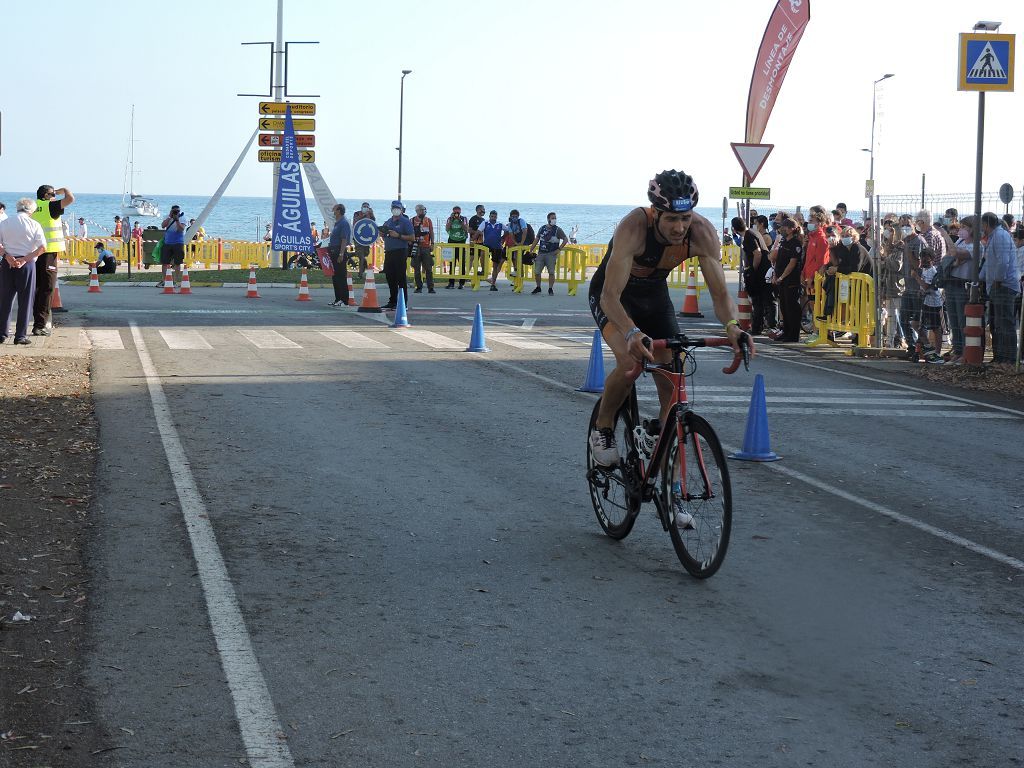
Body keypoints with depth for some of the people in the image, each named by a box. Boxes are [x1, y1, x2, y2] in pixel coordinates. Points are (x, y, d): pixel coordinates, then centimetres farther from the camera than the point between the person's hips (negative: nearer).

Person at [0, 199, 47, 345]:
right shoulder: (34, 225, -3)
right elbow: (43, 247, -11)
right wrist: (25, 259, -12)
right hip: (27, 264, -3)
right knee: (25, 300, 4)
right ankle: (21, 336, 3)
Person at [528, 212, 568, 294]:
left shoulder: (557, 229, 1)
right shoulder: (542, 228, 12)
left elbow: (565, 239, 0)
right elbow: (537, 239, 18)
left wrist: (559, 249, -7)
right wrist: (531, 250, 13)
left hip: (551, 254, -3)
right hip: (540, 253, 3)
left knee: (551, 272, -7)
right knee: (536, 272, 1)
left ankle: (550, 289, 3)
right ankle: (538, 287, 19)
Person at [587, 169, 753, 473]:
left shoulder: (702, 232, -27)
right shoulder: (634, 227, -38)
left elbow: (720, 292, -24)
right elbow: (611, 295, -41)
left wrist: (732, 326, -46)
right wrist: (632, 333, -60)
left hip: (655, 294, 4)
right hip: (613, 294, -4)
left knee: (673, 385, -5)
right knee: (629, 362, -30)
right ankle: (603, 429, -3)